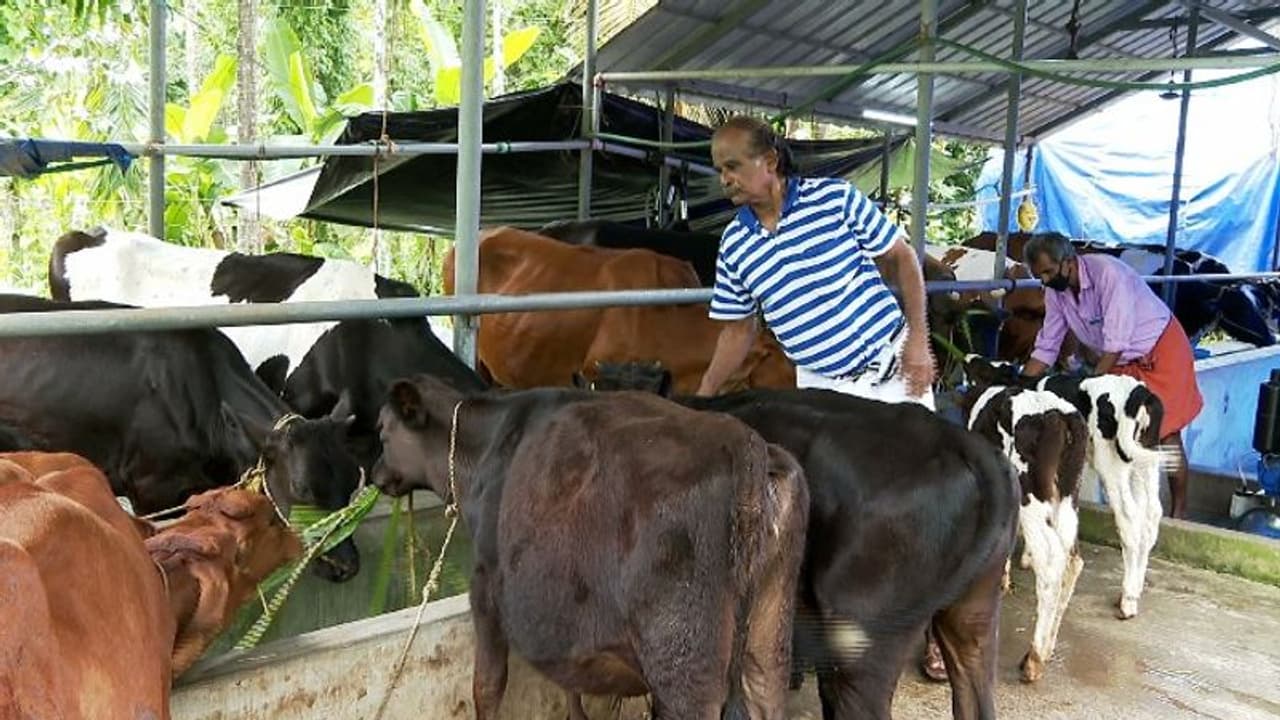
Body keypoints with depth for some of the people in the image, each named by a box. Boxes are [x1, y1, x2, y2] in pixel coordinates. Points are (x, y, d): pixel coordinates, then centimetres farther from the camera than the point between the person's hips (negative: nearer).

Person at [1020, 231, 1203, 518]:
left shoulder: (1108, 272, -30)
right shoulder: (1056, 291, -9)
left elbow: (1115, 344, -32)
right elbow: (1045, 349, -3)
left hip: (1161, 349, -6)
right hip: (1120, 362, 7)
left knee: (1166, 433, -4)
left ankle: (1179, 511, 7)